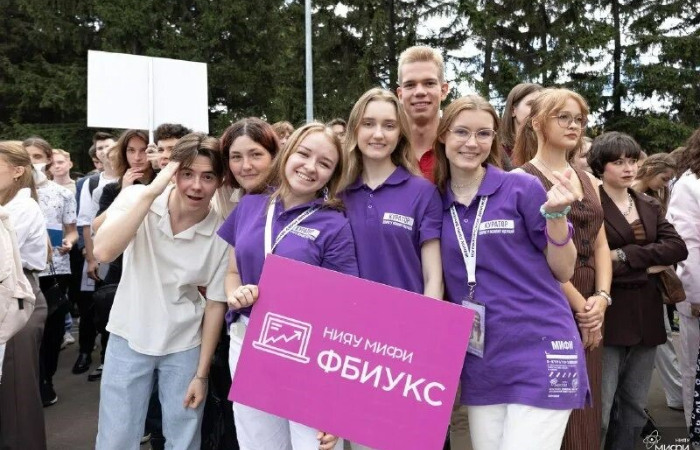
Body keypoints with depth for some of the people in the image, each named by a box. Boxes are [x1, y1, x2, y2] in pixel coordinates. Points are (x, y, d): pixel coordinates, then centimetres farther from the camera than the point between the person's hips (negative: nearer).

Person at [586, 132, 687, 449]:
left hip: (646, 316, 6)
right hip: (607, 316, -6)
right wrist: (650, 265, -13)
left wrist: (625, 256, -14)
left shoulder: (650, 207, 13)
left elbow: (678, 247, -2)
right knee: (599, 410, -3)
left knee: (635, 408, 13)